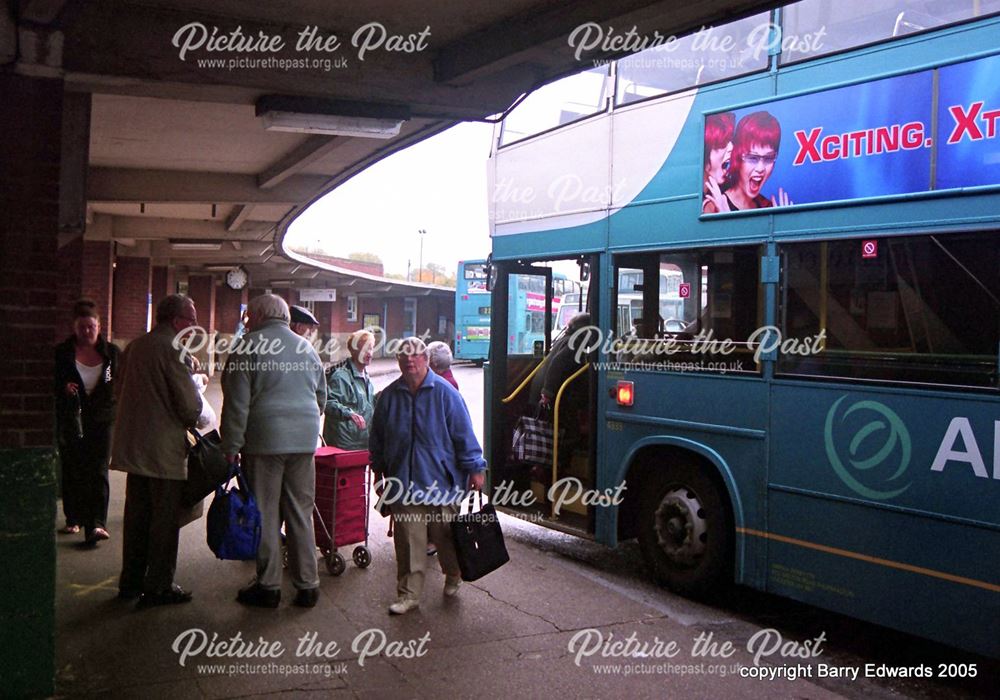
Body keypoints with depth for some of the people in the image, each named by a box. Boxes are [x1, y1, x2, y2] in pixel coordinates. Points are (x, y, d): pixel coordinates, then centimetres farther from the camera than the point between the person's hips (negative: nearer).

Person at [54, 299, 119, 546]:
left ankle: (96, 524, -13)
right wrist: (63, 387, -16)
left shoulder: (112, 352, 3)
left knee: (98, 472, -7)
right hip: (70, 421, 1)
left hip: (101, 421, -1)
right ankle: (73, 519, 25)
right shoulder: (62, 352, 0)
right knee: (72, 472, 11)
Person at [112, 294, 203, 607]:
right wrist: (192, 420, 4)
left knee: (136, 514, 16)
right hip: (164, 450, -8)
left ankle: (131, 581, 25)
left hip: (133, 447, 8)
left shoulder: (133, 347, 10)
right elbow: (190, 404, -17)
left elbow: (123, 391, 18)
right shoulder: (172, 349, -16)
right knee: (164, 519, 2)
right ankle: (158, 587, 7)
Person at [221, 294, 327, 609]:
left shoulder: (248, 347, -4)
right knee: (301, 513, 10)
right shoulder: (307, 348, 13)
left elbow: (237, 403, -8)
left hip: (264, 441, -4)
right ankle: (307, 585, 13)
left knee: (265, 514, 5)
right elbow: (321, 397, 20)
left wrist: (231, 447, -4)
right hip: (305, 441, 5)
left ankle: (268, 586, 11)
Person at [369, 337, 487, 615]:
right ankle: (408, 594, 12)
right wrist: (379, 468, 17)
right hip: (403, 483, 2)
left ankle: (453, 577, 38)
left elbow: (463, 433, -4)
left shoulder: (445, 393, -6)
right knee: (408, 541, 2)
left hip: (440, 481, -2)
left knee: (445, 535, 12)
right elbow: (377, 438, 15)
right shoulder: (390, 395, 4)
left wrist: (474, 468, -5)